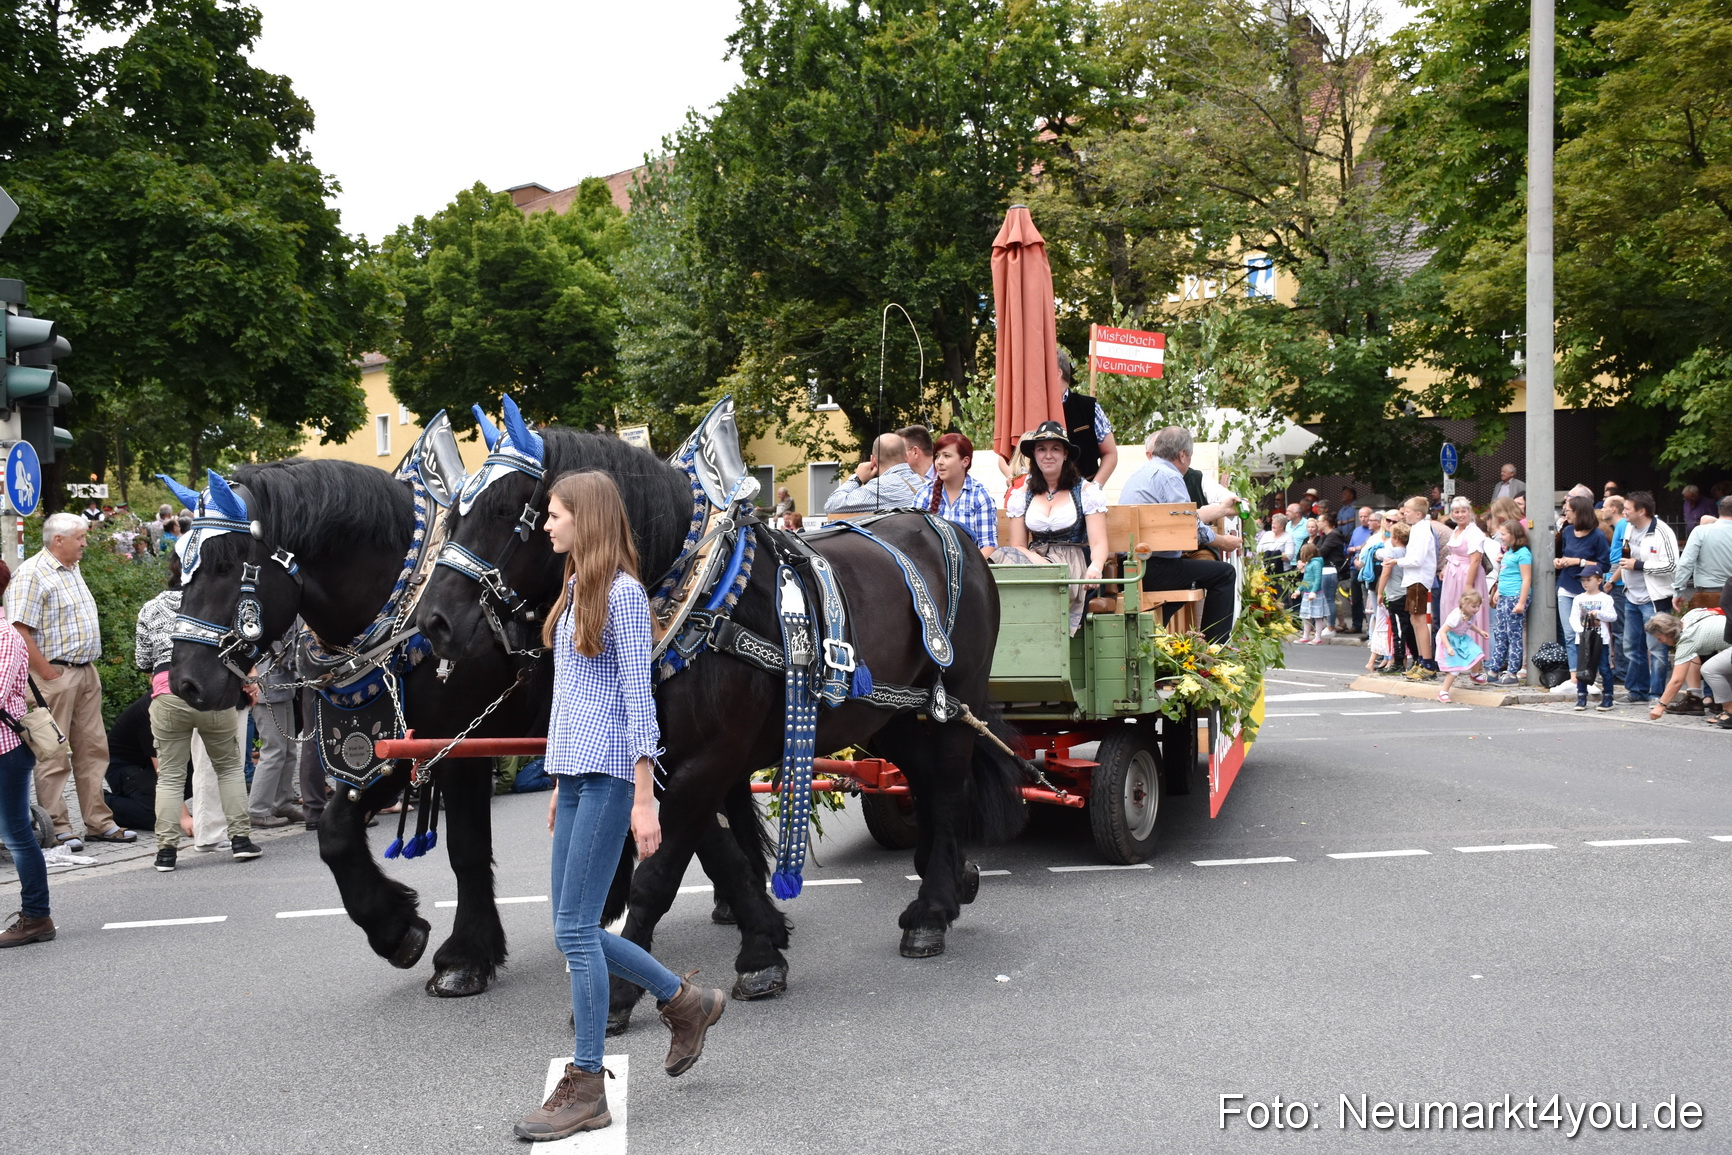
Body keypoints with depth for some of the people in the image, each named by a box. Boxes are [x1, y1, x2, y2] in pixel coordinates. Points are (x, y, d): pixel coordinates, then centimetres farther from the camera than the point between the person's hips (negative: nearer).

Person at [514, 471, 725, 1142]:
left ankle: (585, 1089, 1)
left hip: (609, 776, -9)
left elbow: (637, 698, -12)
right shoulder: (575, 591, 17)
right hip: (575, 774, 9)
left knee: (574, 929, -8)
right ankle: (686, 1003, 26)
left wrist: (644, 800, -15)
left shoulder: (623, 593, -9)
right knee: (574, 929, 10)